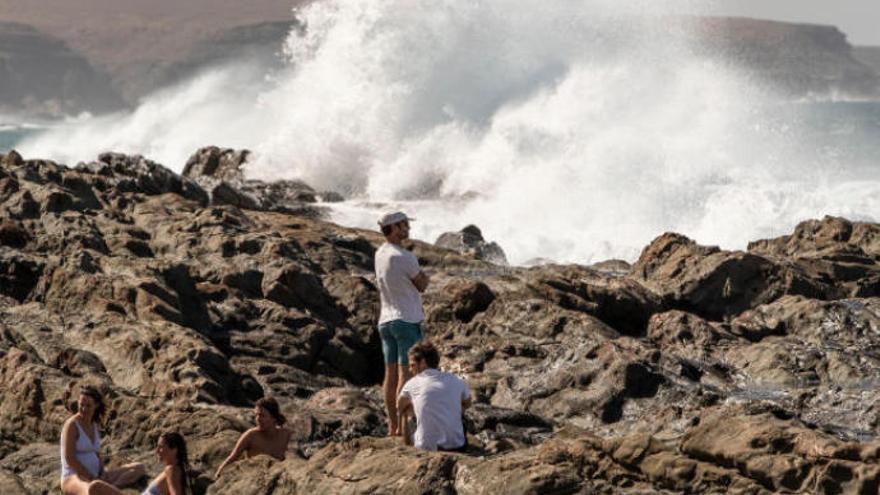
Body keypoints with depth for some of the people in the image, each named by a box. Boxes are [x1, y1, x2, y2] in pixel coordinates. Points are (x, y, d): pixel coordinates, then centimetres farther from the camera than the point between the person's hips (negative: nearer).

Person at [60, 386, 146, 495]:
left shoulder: (94, 425, 15)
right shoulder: (72, 425, -9)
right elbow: (69, 459, -16)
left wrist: (103, 476, -2)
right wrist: (91, 479, -16)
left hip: (96, 477, 9)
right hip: (74, 479, -9)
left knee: (139, 468, -3)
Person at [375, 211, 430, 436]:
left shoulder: (380, 254, 7)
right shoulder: (404, 257, -18)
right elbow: (422, 285, -5)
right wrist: (426, 278, 12)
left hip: (386, 321, 8)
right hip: (407, 320, -8)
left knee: (391, 373, 9)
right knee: (406, 373, -5)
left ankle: (392, 426, 12)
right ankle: (402, 426, -5)